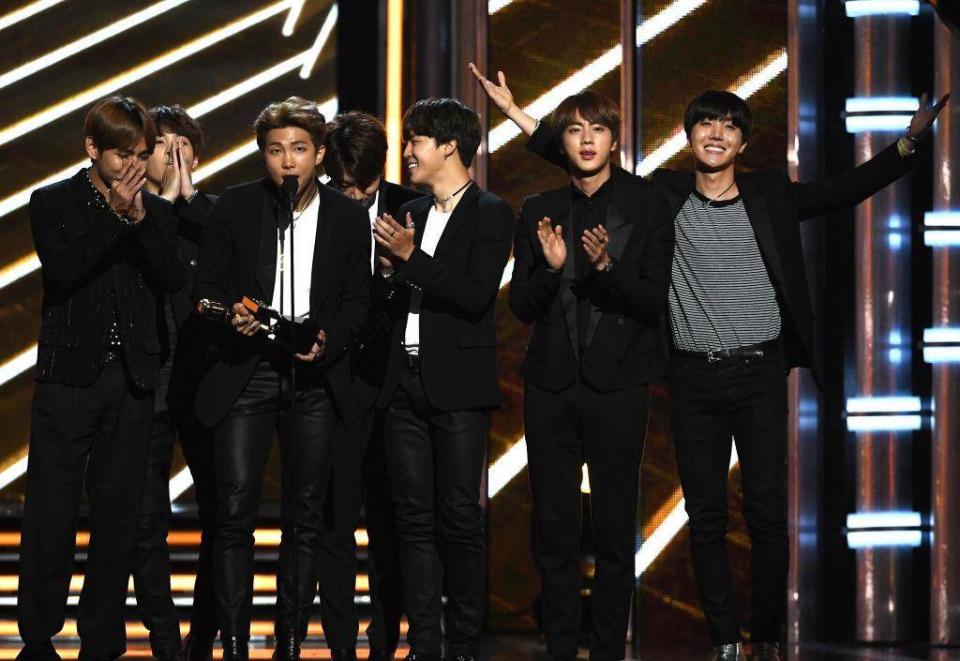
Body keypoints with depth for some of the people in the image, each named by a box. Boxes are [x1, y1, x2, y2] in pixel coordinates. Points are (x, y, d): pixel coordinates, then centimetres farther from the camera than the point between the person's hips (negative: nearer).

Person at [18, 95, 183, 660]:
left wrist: (140, 220, -13)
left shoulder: (151, 209, 10)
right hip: (68, 378, -3)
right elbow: (62, 271, -13)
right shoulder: (53, 204, 2)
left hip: (132, 380, 3)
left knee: (119, 514, 5)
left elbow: (174, 280, -2)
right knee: (52, 514, -3)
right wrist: (113, 214, -18)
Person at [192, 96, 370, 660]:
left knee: (306, 517, 4)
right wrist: (231, 317, -13)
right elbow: (207, 286, 7)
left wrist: (327, 339, -9)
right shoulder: (235, 208, 1)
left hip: (316, 380, 1)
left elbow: (358, 297, 9)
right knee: (235, 512, -8)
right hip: (246, 375, -1)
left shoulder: (349, 217, 4)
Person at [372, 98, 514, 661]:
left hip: (457, 384, -6)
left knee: (460, 517, -4)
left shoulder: (490, 214, -3)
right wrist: (390, 272, -3)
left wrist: (411, 260, -14)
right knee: (414, 518, 4)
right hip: (406, 382, 6)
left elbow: (476, 295, -14)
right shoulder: (409, 213, 17)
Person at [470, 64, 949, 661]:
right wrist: (522, 118, -1)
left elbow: (850, 189, -2)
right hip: (694, 376, 1)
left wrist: (909, 141, -15)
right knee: (706, 516, 5)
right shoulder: (665, 197, 4)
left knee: (767, 512, -1)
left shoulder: (771, 197, 4)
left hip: (759, 372, -1)